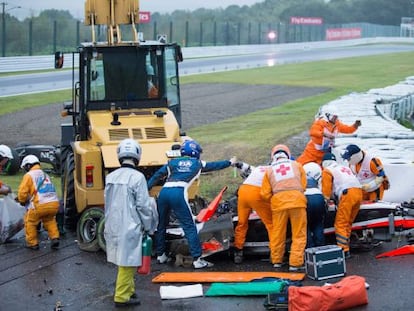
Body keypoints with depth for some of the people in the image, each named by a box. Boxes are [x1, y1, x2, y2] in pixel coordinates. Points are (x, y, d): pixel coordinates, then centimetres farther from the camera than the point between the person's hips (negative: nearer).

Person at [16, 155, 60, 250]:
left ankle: (32, 243, 19)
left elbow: (22, 192, -3)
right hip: (54, 204, 6)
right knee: (49, 220, 32)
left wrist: (22, 201, 18)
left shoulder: (29, 175, 4)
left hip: (41, 205, -6)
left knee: (30, 221, 17)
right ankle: (54, 238, 19)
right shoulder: (45, 175, 26)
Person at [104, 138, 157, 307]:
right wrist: (149, 228, 0)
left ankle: (129, 290, 29)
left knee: (125, 260, 19)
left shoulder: (110, 177, 7)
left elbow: (108, 203, 14)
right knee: (127, 261, -1)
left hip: (113, 226, 7)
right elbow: (143, 206, -11)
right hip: (130, 227, -7)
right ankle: (122, 297, 2)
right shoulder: (137, 177, -13)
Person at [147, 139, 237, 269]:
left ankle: (160, 255, 28)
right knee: (189, 227, -1)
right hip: (178, 193, -4)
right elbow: (215, 165, 35)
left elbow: (156, 176, 17)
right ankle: (197, 259, -6)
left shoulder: (172, 163, 23)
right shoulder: (198, 164, 20)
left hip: (164, 192, 4)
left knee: (161, 225, 19)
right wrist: (230, 162, 52)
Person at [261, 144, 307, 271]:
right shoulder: (296, 165, 16)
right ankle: (295, 263, -1)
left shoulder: (269, 170, 15)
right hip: (297, 199, -1)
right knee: (299, 234, 4)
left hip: (278, 201, 1)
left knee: (278, 233, 14)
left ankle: (277, 261, 24)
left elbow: (265, 194, 9)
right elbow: (304, 185, 12)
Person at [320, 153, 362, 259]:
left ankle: (344, 250, -13)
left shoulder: (327, 171, 12)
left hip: (348, 194, -7)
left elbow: (326, 190, 4)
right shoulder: (344, 167, 32)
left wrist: (326, 199, 19)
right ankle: (345, 245, 18)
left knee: (340, 224, -5)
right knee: (348, 223, 15)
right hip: (359, 192, 7)